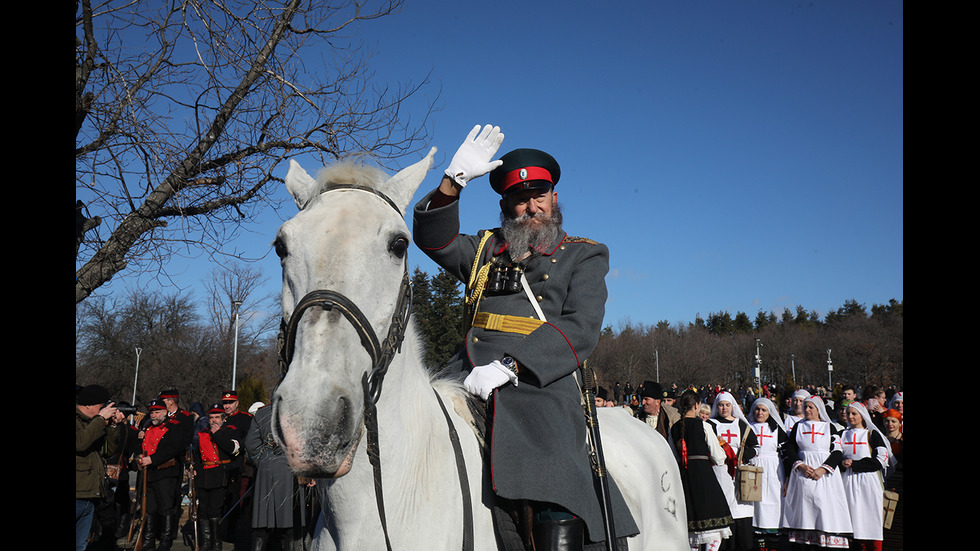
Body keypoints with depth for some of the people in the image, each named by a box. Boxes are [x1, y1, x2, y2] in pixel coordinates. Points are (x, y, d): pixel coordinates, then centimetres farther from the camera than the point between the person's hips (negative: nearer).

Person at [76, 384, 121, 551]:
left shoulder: (93, 423, 18)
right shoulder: (77, 420, -7)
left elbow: (109, 450, 18)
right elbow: (80, 443, -24)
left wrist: (113, 425, 7)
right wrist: (101, 419, -15)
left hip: (90, 498, 8)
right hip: (77, 495, -8)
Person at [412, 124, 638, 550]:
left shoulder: (585, 256, 15)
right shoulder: (486, 249, 27)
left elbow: (580, 329, 0)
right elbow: (433, 238, 12)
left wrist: (508, 366, -14)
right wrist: (454, 180, -3)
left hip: (539, 385, -3)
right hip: (466, 376, 4)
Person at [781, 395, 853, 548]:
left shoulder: (829, 427, 8)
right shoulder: (798, 426, 13)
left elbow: (838, 452, 0)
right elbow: (790, 449, 7)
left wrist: (823, 469, -12)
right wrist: (800, 466, -10)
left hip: (825, 475, -1)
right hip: (802, 473, 1)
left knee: (826, 510, -8)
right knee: (803, 511, -3)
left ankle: (828, 543, -5)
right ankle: (803, 543, -1)